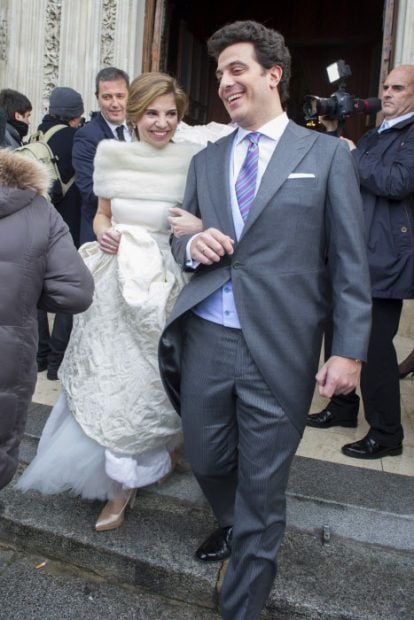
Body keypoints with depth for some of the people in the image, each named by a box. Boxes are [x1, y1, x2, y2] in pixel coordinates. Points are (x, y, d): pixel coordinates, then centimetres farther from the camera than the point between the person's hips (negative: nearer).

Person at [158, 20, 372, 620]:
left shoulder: (326, 154, 1)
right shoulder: (206, 160, 13)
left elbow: (350, 260, -1)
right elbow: (182, 238, 18)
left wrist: (349, 348, -8)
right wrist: (191, 244, -6)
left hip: (279, 350, -4)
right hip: (206, 339, 4)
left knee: (262, 489, 7)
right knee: (206, 461, 18)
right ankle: (232, 524, 52)